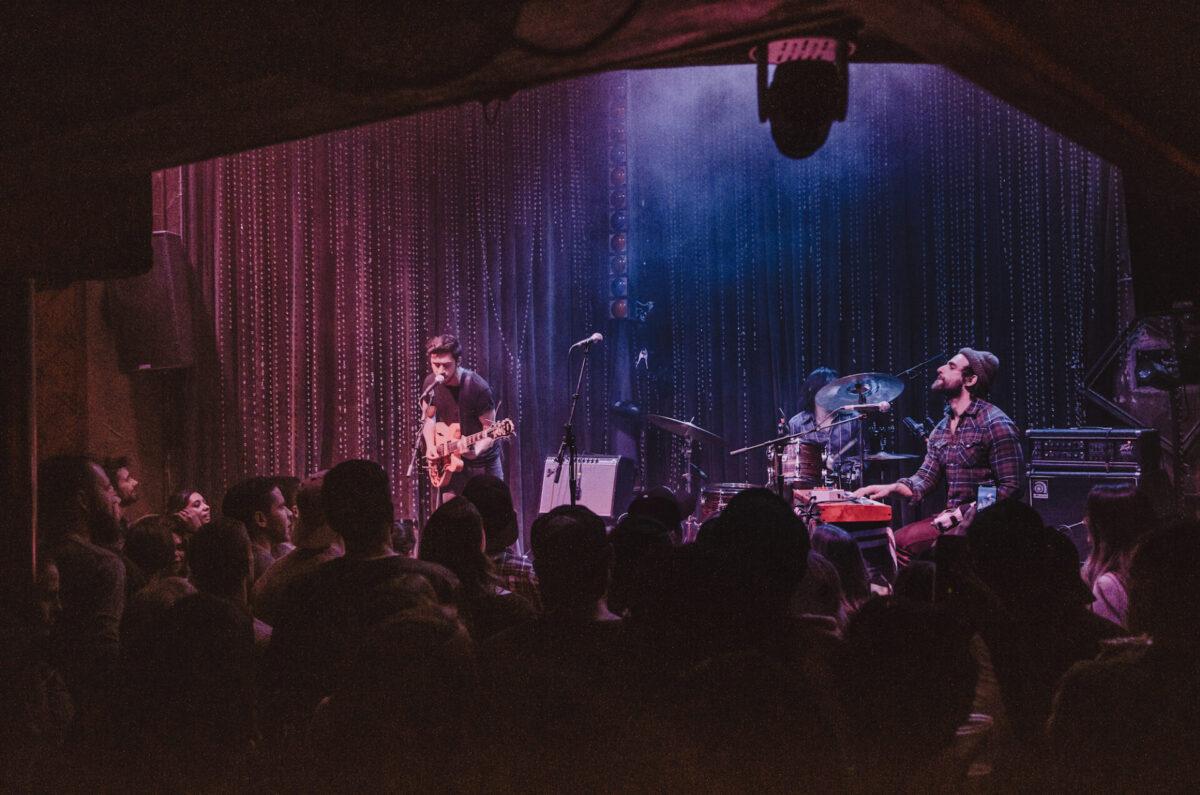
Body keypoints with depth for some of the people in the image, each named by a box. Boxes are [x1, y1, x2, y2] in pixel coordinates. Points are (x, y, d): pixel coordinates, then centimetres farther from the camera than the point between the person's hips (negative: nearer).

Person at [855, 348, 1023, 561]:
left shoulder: (996, 424, -12)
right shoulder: (942, 428, 14)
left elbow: (1010, 488, -16)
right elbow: (926, 477, 11)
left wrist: (961, 513, -19)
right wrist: (893, 487, -9)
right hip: (952, 517, 8)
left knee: (905, 541, -22)